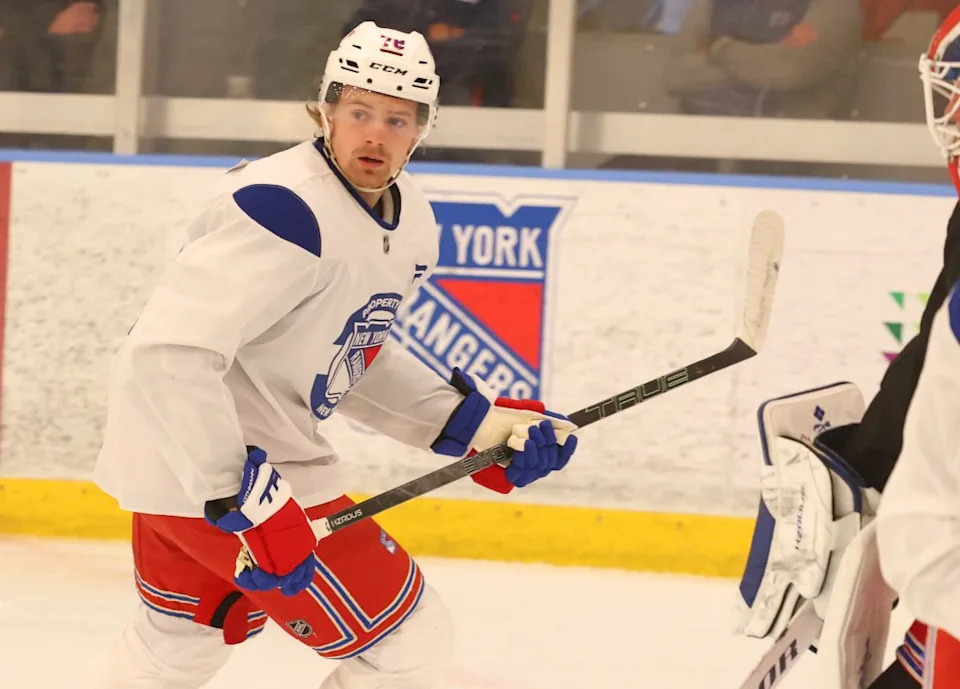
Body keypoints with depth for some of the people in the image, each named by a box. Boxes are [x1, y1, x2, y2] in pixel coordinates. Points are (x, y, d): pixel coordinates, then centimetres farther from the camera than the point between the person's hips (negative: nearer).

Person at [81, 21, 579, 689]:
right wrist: (241, 498, -34)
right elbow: (169, 354, -31)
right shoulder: (286, 208, -25)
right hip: (207, 468, -10)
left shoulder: (410, 223, 5)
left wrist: (475, 423, 6)